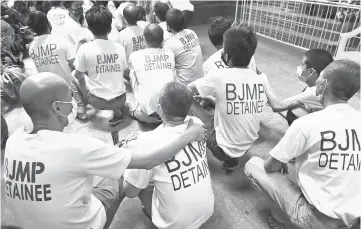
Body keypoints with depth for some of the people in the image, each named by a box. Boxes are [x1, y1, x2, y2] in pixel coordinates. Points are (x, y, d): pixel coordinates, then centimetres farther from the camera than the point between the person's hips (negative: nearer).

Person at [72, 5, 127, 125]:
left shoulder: (85, 48, -11)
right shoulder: (119, 47, -2)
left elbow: (79, 76, 2)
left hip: (98, 101, -2)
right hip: (120, 100, 2)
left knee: (74, 77, 23)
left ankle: (81, 112, 18)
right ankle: (117, 113, 16)